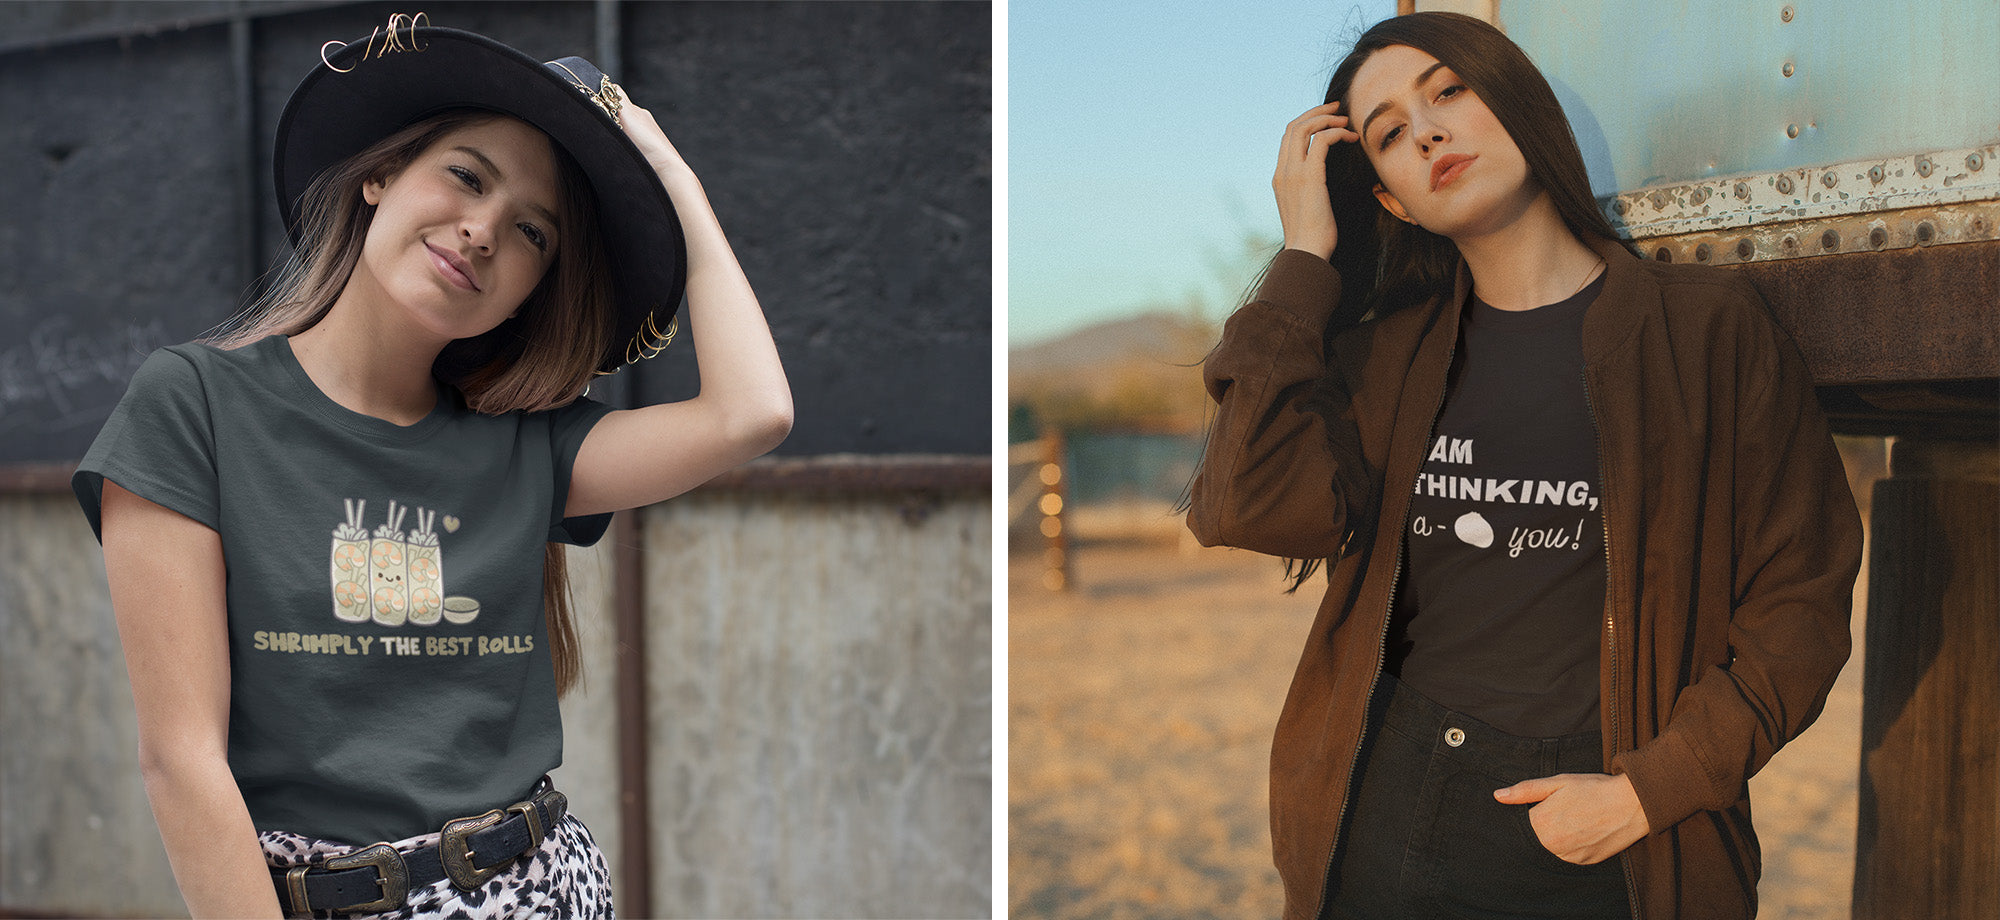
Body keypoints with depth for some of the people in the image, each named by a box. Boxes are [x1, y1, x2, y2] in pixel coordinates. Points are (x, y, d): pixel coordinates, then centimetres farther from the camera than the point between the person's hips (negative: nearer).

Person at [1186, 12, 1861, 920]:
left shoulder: (1709, 327, -2)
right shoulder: (1387, 353, 4)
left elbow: (1799, 605, -2)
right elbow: (1252, 510, -14)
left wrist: (1647, 792, -12)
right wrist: (1304, 259, -6)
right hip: (1386, 812, 2)